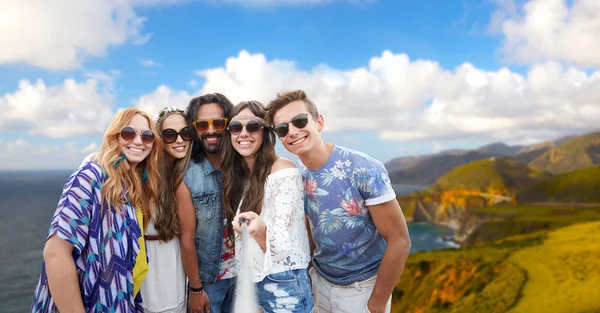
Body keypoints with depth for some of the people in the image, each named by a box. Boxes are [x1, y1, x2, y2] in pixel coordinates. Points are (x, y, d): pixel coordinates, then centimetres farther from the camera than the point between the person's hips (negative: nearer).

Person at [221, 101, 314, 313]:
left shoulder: (284, 171, -16)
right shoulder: (238, 175, 2)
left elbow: (282, 245, -22)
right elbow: (240, 236, 8)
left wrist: (260, 228, -39)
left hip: (283, 287, -6)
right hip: (249, 282, 6)